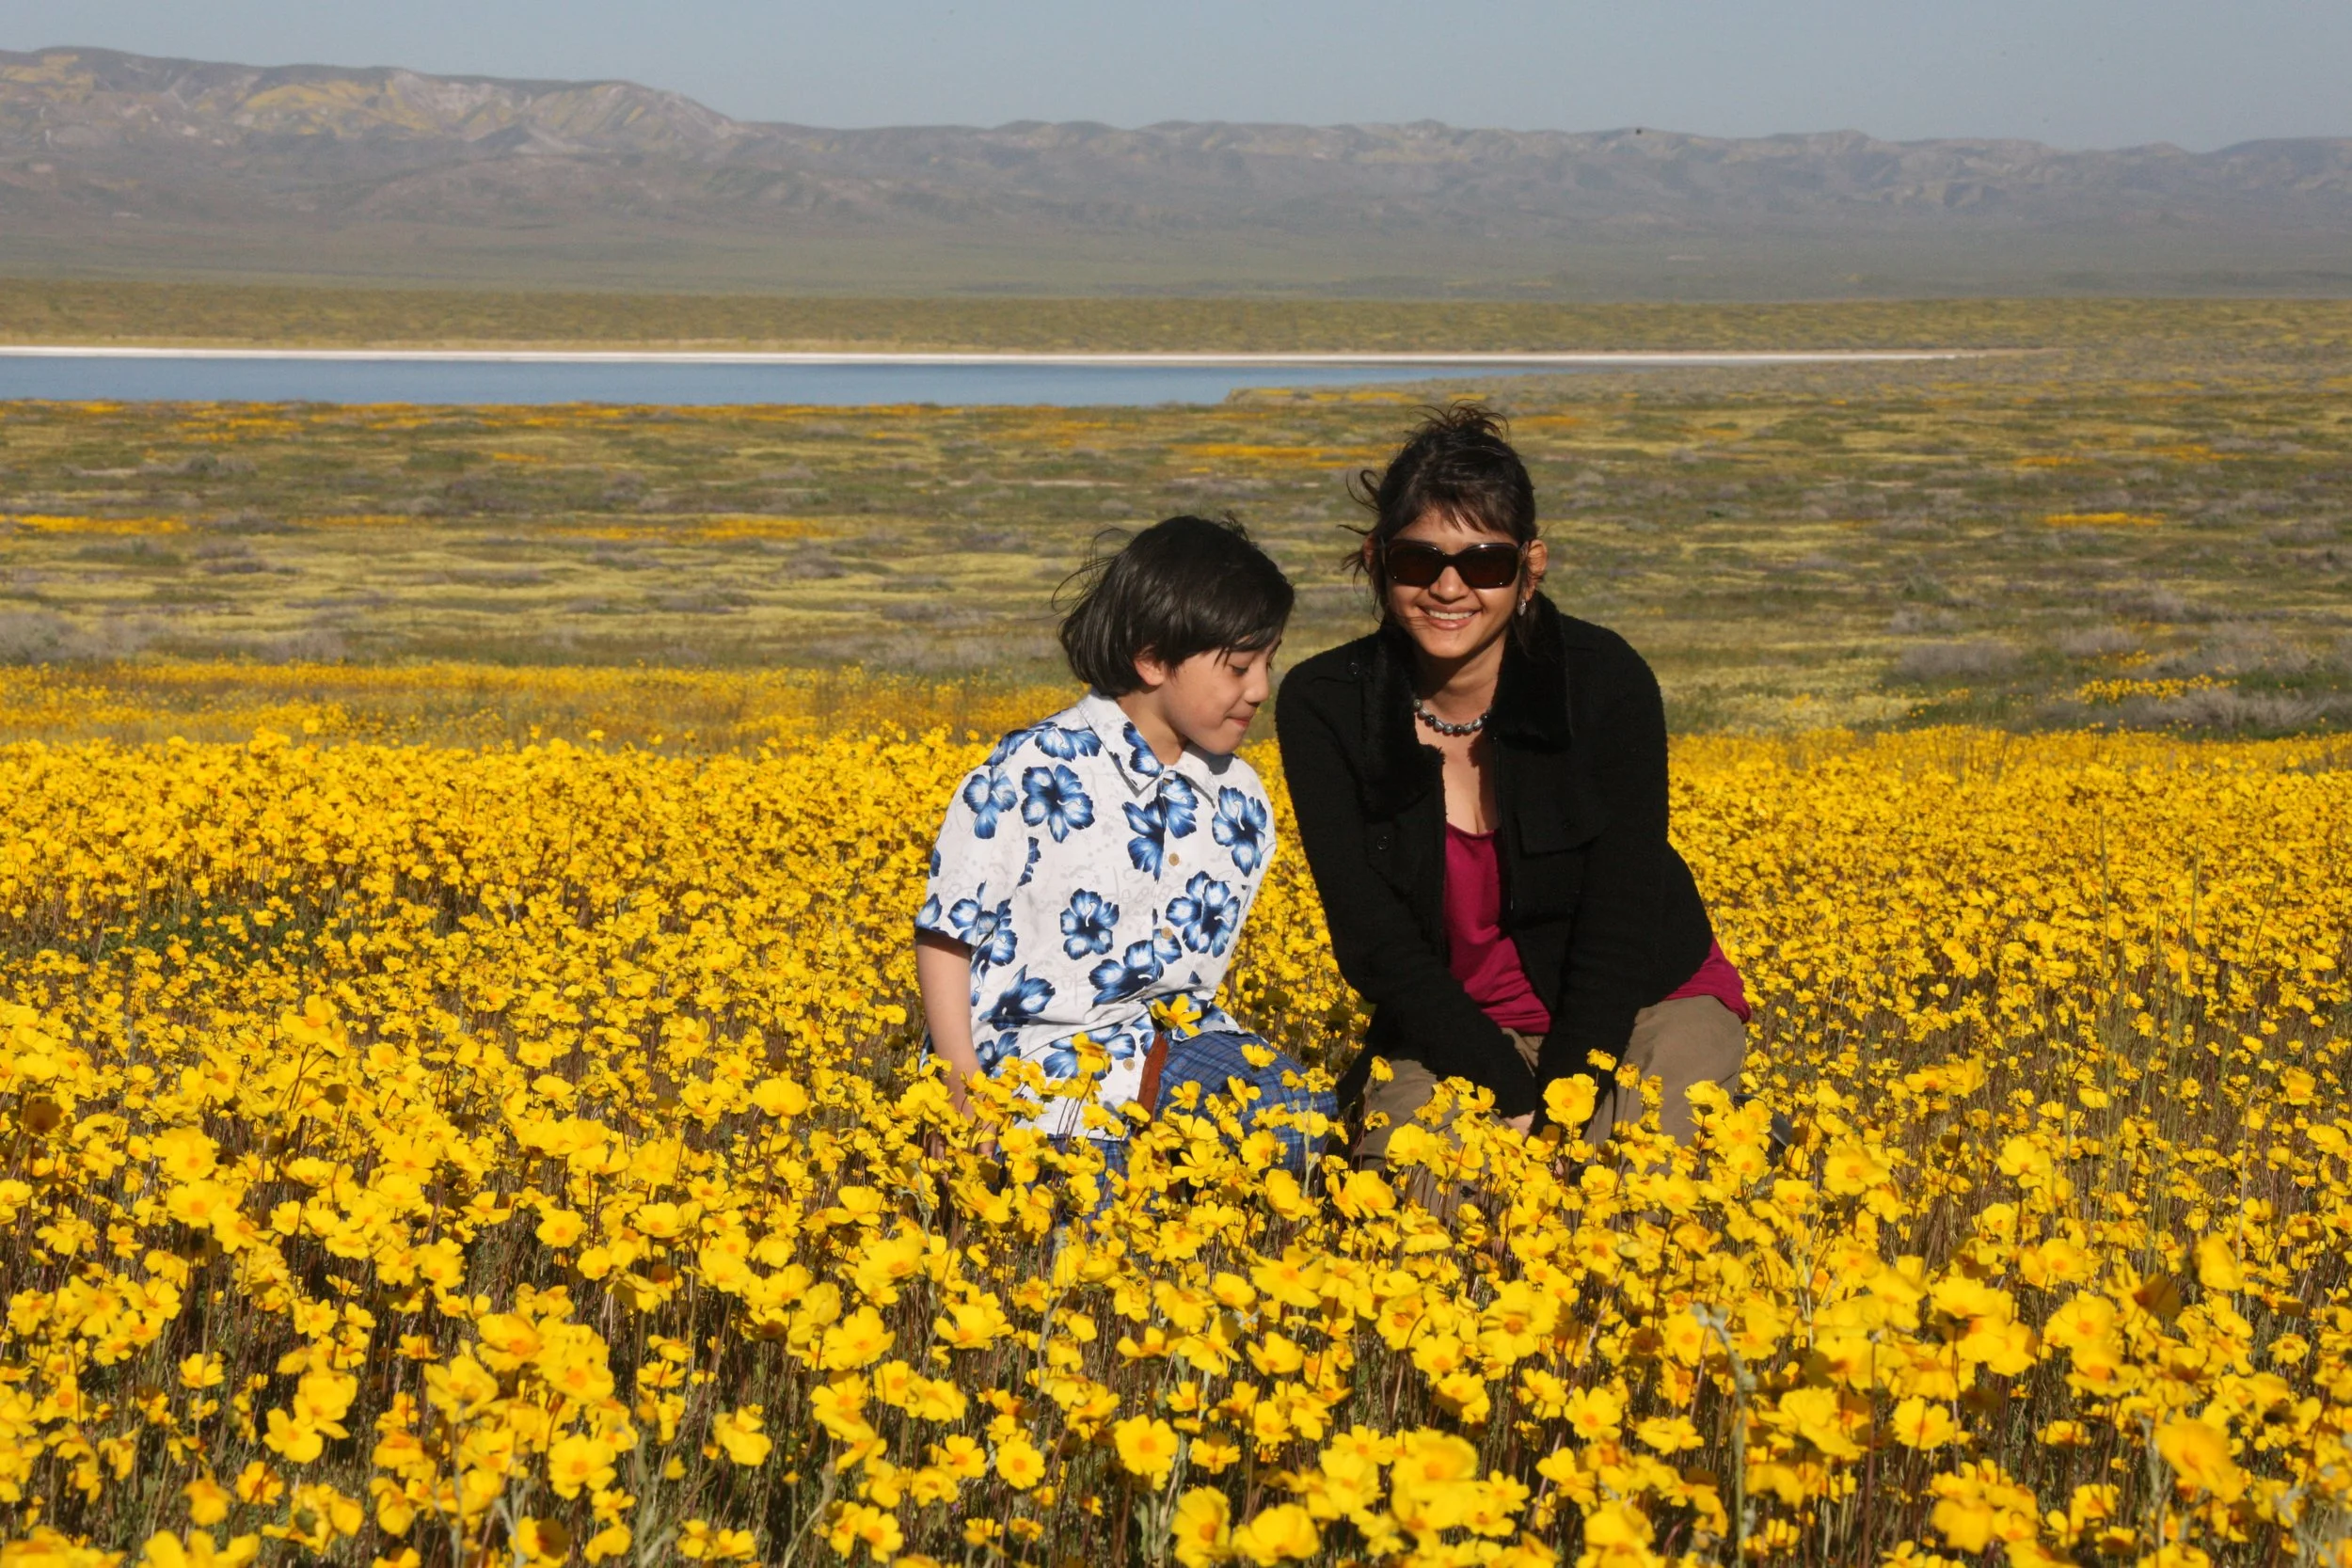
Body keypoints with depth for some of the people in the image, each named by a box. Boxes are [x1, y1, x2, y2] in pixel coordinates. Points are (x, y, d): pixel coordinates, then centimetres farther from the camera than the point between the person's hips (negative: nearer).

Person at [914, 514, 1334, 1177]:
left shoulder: (1238, 799, 9)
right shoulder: (1035, 772, -9)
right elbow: (945, 936, -6)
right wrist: (964, 1086, -13)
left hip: (1174, 1040, 5)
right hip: (1039, 1052, -5)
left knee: (1308, 1117, -20)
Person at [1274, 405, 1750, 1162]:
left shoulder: (1609, 683, -18)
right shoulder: (1323, 708, -13)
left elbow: (1620, 926, -16)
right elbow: (1374, 938, -14)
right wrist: (1515, 1103, -21)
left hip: (1643, 1008, -1)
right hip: (1453, 1035, 1)